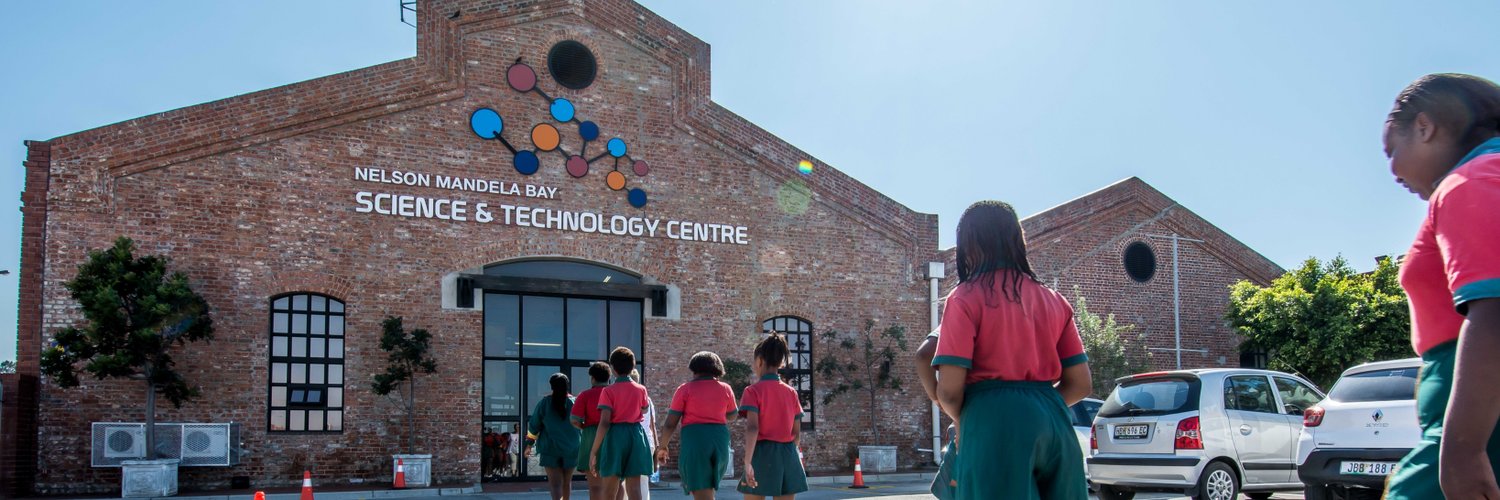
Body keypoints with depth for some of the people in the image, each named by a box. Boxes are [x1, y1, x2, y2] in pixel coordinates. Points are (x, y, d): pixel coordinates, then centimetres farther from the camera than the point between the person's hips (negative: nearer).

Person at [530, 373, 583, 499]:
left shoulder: (544, 403, -2)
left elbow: (534, 427, 1)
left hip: (551, 448, -2)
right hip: (572, 448, 2)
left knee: (555, 483, -9)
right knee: (567, 481, 18)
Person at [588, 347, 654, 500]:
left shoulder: (608, 391, -7)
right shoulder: (641, 390, 3)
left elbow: (604, 423, -14)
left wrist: (593, 451, -13)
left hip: (615, 436, -3)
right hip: (636, 436, 3)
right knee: (634, 487, 1)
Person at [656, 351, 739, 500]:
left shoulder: (685, 389, -1)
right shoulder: (725, 389, 8)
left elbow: (670, 424, -3)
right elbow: (732, 415, 24)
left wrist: (662, 447, 8)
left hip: (694, 439, -4)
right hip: (720, 439, 4)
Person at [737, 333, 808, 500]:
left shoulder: (753, 391, -6)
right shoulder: (791, 392, 8)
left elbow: (752, 428, -18)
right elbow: (797, 432, 9)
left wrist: (748, 462, -24)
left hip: (763, 453, -4)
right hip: (788, 455, 4)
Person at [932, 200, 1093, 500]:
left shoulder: (965, 298, -2)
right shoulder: (1053, 300, 14)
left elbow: (949, 389, -9)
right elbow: (1080, 384, 12)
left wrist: (960, 420, 11)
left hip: (994, 423, -5)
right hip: (1053, 422, 5)